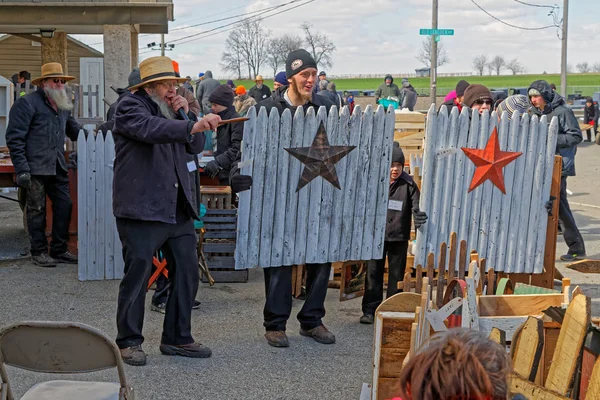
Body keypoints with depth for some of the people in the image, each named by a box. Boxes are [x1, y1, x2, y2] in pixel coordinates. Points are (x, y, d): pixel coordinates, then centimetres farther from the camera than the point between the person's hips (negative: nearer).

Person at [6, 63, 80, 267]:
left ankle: (59, 250, 19)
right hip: (36, 168, -7)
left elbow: (74, 130, 30)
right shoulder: (27, 103, -8)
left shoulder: (63, 106, 16)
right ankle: (38, 252, 12)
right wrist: (21, 169, -17)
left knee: (64, 206, 7)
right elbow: (14, 138, -11)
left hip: (58, 168, 7)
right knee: (37, 210, 1)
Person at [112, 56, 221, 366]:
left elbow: (196, 147, 15)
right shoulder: (130, 107, -6)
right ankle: (129, 342, 11)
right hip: (142, 209, -8)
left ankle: (177, 338, 19)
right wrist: (191, 126, -41)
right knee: (138, 274, -2)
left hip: (177, 209, 8)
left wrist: (187, 114, 0)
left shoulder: (171, 111, 18)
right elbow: (150, 129, -28)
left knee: (187, 272, 8)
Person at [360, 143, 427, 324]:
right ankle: (370, 310, 13)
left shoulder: (408, 184, -4)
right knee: (373, 272, 6)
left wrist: (419, 217, -28)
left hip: (399, 237, 0)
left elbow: (416, 206, -7)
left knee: (396, 274, 8)